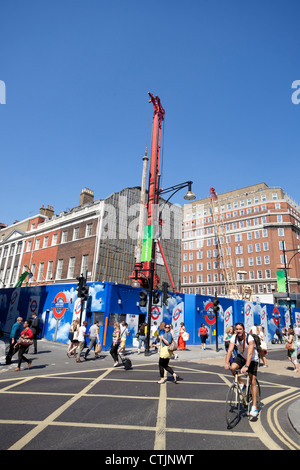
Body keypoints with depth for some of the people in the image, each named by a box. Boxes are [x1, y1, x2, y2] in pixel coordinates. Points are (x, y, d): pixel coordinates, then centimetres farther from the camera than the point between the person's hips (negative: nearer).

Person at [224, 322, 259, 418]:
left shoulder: (250, 338, -31)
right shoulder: (234, 338, -19)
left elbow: (250, 353, -40)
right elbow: (230, 350, -27)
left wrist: (246, 366, -52)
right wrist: (226, 362, -41)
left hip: (252, 359, -3)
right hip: (241, 356, 4)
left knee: (253, 382, -8)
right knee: (233, 368, -24)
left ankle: (254, 407, 2)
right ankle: (242, 384, 4)